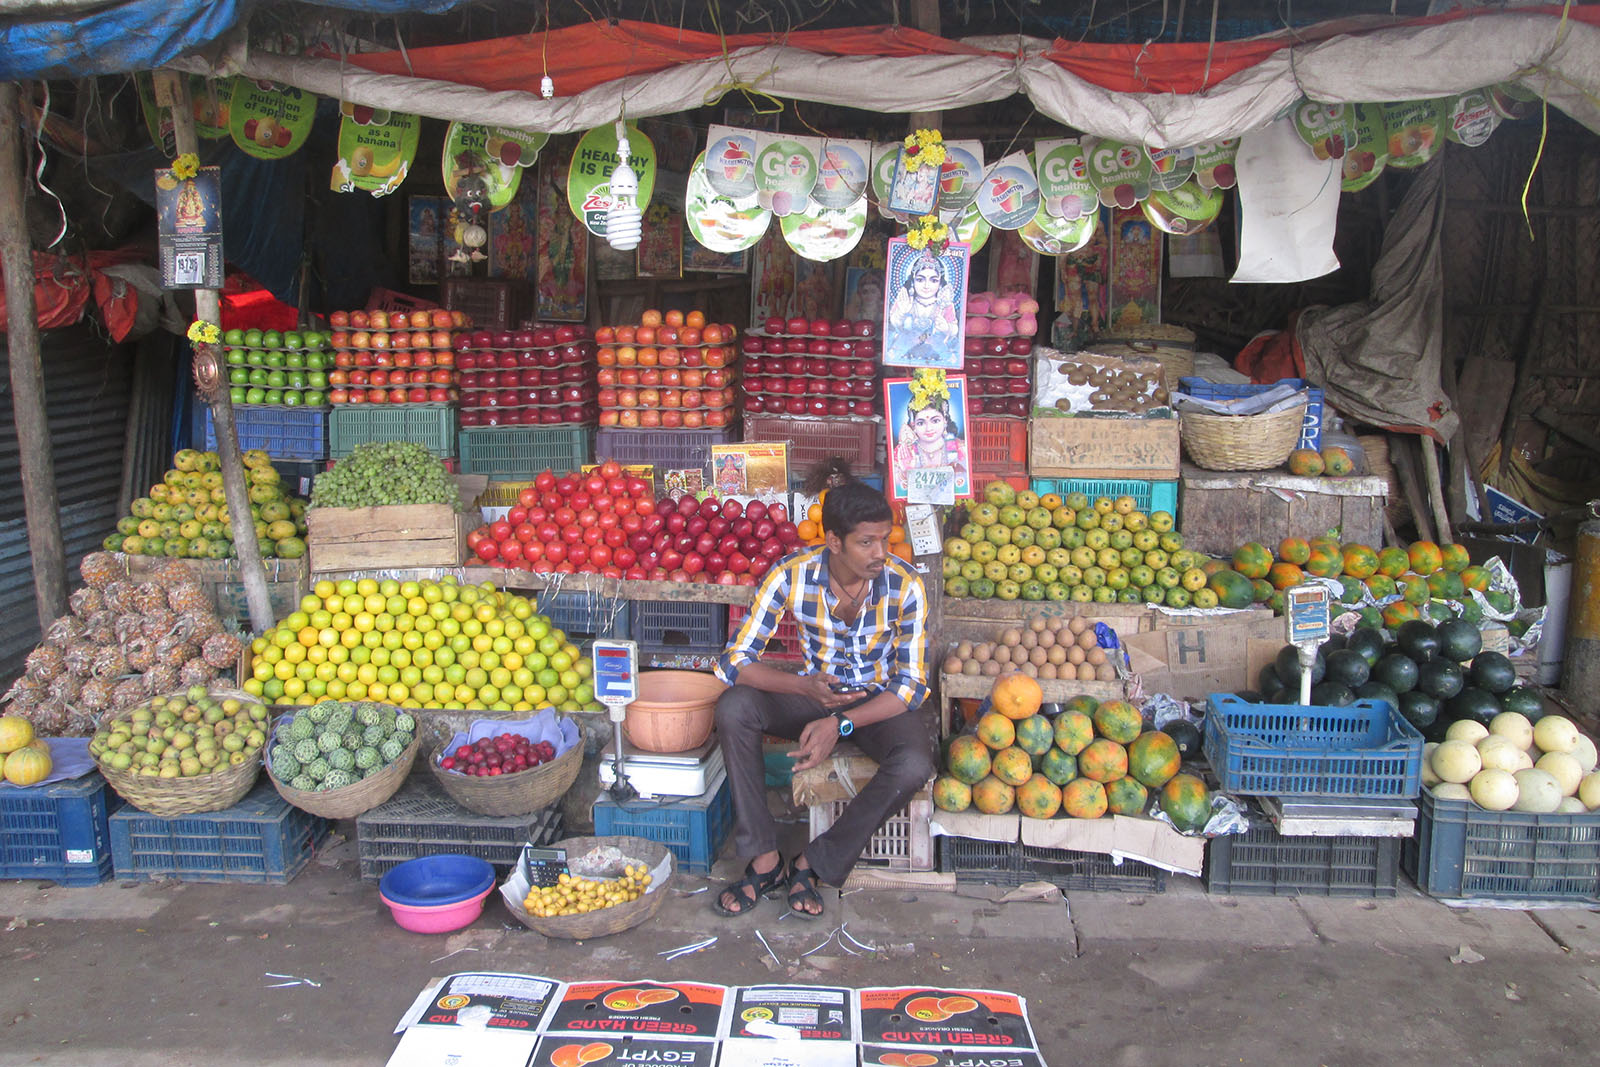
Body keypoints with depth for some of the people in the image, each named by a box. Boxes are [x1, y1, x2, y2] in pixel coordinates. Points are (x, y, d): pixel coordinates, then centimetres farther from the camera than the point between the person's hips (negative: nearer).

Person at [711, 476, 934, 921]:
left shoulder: (905, 586, -20)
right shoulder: (791, 575, -19)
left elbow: (912, 684, -16)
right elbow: (735, 659, -17)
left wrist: (840, 724, -29)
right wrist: (805, 687, -33)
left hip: (879, 701, -1)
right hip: (814, 693, 1)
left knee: (914, 766, -32)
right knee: (733, 707, -26)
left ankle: (812, 865, -13)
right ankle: (765, 861, -16)